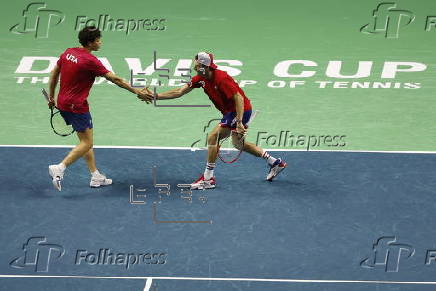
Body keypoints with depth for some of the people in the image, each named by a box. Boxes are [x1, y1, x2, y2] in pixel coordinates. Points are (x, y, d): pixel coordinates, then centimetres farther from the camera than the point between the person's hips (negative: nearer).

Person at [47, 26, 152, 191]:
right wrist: (137, 92, -7)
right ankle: (59, 168, -13)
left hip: (62, 103, 9)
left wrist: (51, 96, 23)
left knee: (86, 141, 17)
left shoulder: (68, 52, 4)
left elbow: (54, 73, 13)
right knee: (87, 143, -2)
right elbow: (115, 79, -14)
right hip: (77, 106, -9)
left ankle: (95, 176, 21)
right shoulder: (90, 61, -19)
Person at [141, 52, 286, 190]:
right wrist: (155, 96, -10)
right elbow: (179, 92, -1)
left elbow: (239, 98, -27)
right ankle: (275, 162, 31)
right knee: (237, 143, 22)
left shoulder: (221, 79, -28)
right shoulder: (201, 79, -3)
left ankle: (208, 179, -9)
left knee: (213, 137, -15)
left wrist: (239, 123, -32)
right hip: (230, 111, 10)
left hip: (241, 110, -10)